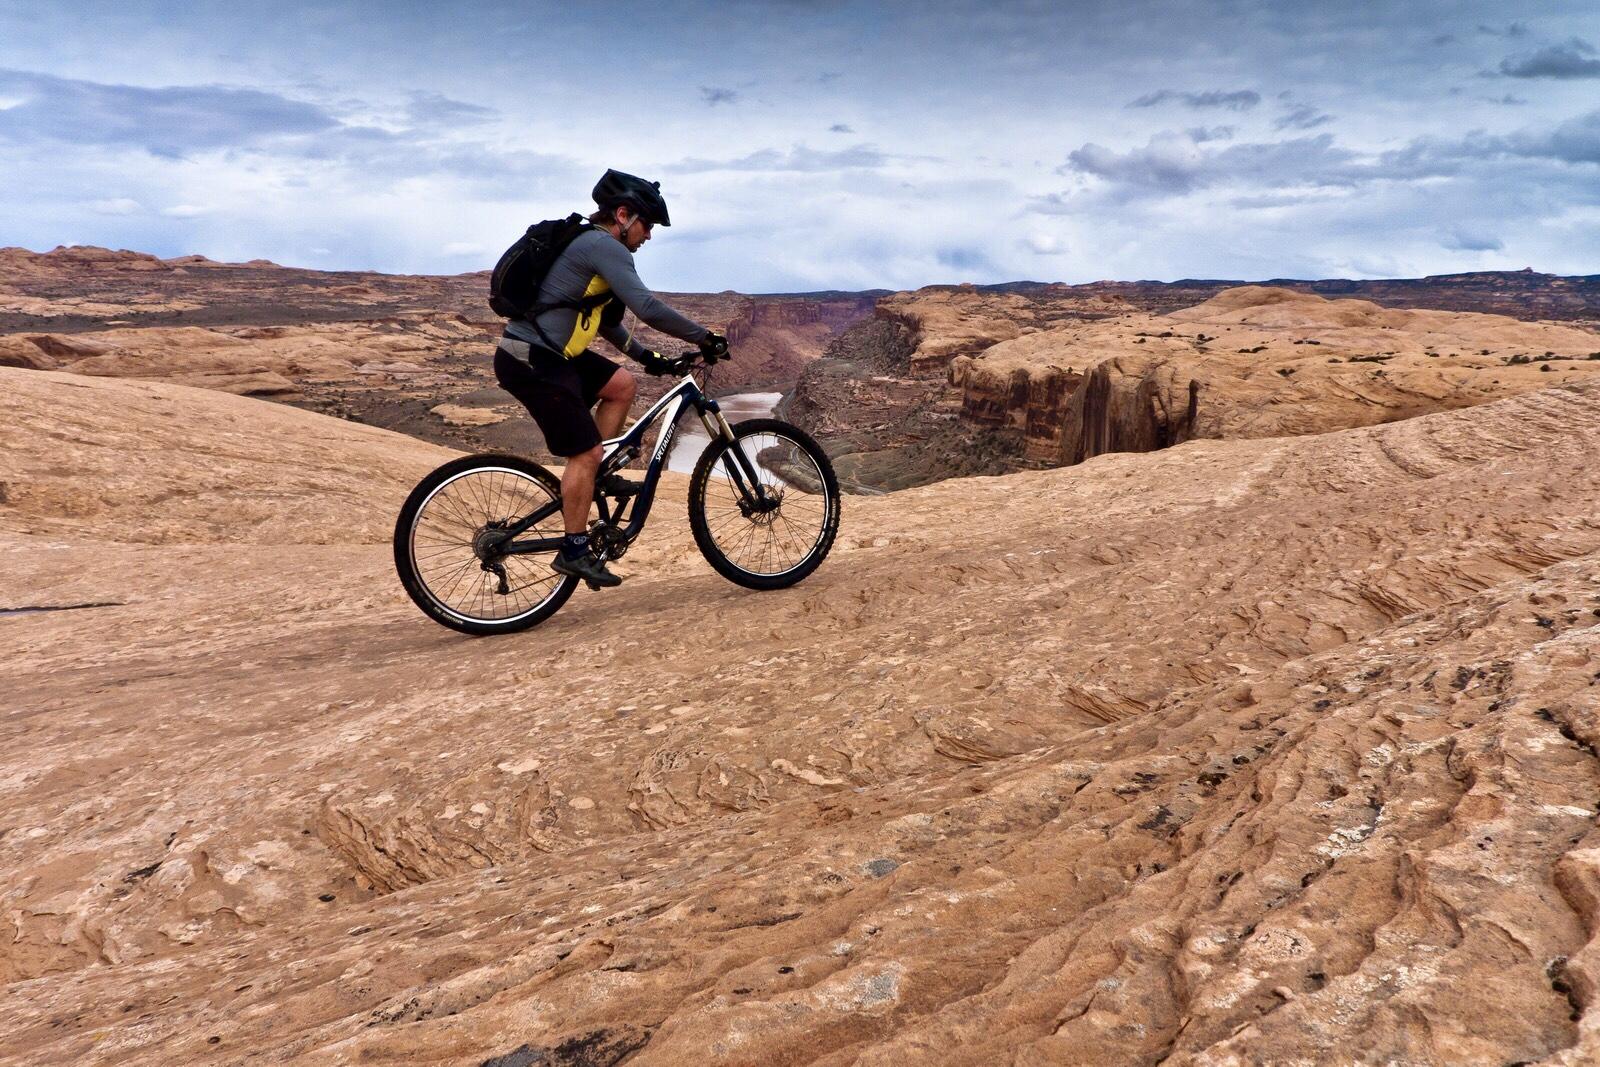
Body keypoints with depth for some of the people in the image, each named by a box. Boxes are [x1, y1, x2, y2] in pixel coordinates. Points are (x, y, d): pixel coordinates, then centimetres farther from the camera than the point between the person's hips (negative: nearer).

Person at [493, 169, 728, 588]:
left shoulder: (594, 246, 19)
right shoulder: (603, 246, -14)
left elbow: (605, 318, 26)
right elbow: (648, 309, -22)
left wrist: (645, 356, 20)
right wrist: (704, 337, -13)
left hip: (550, 352, 10)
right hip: (532, 362, -10)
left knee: (622, 385, 14)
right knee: (585, 452, -8)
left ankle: (597, 477, 17)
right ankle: (574, 551, 2)